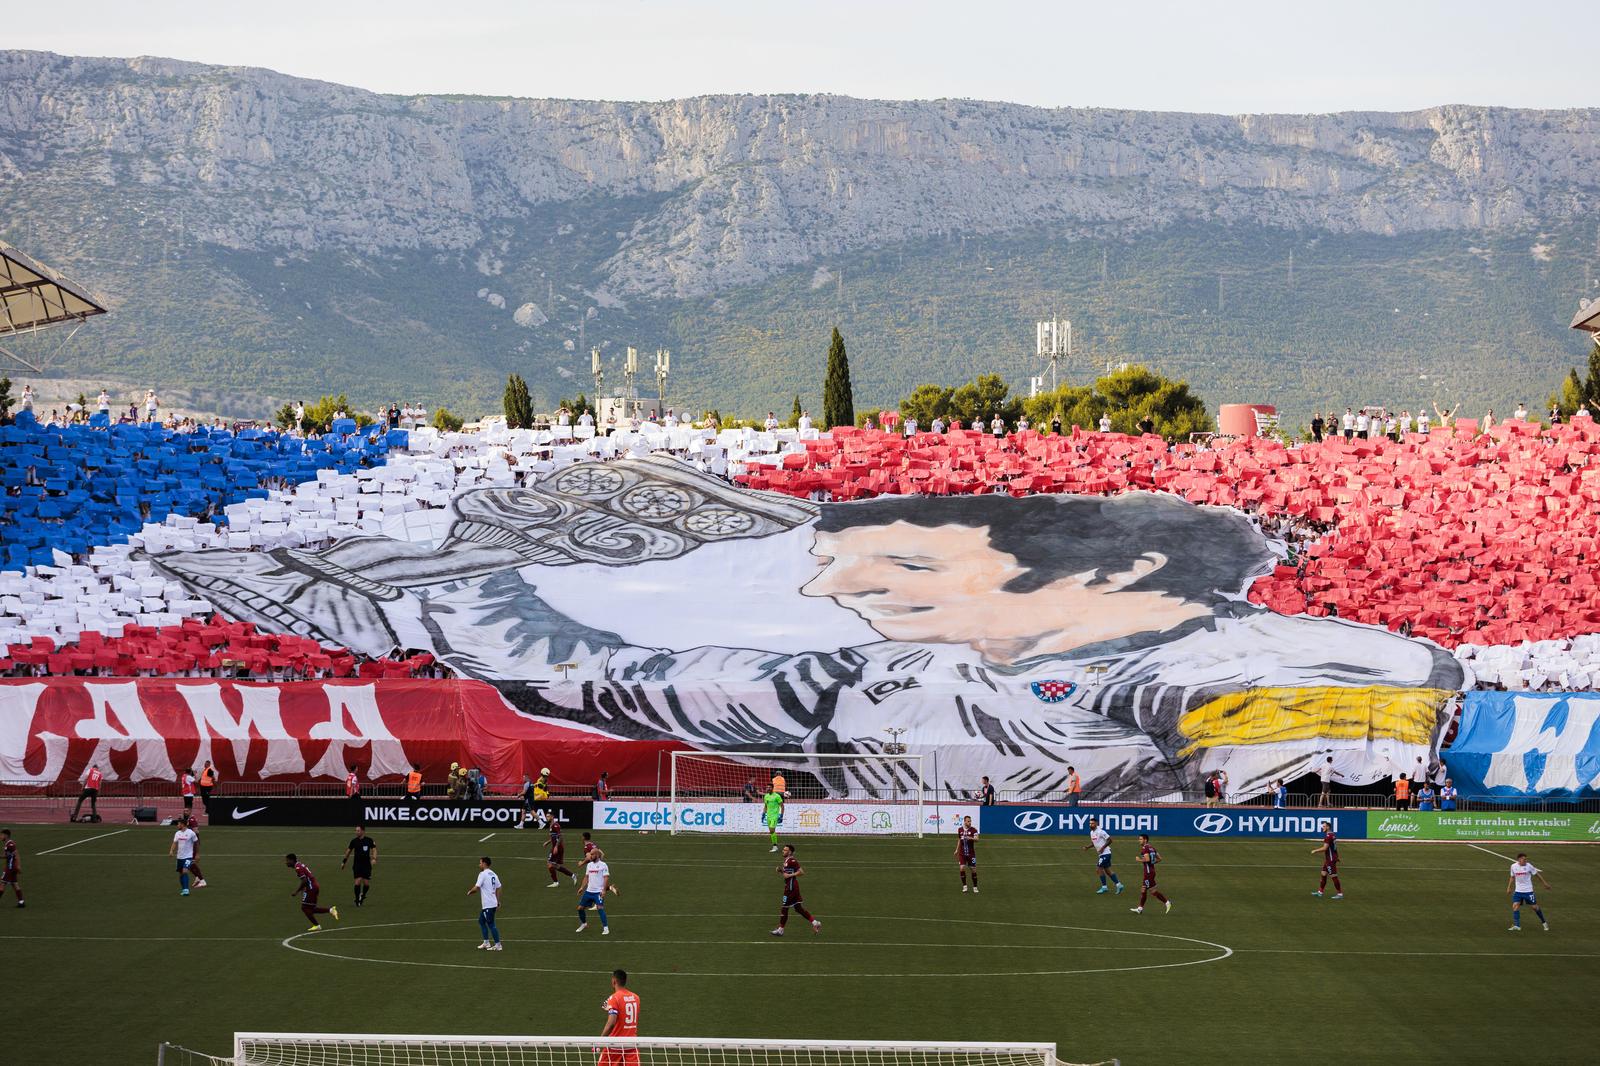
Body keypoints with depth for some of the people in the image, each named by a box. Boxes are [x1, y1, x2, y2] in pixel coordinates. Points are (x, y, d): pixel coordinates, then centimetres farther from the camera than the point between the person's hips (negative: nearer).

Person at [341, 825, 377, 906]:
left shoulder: (369, 840, -3)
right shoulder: (354, 841, 1)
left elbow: (374, 849, -5)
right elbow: (349, 851, 13)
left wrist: (374, 858, -23)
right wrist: (344, 861, 15)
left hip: (366, 865, 0)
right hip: (357, 865, 0)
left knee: (366, 883, -2)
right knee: (358, 882, -13)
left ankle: (362, 896, 26)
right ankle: (357, 900, -1)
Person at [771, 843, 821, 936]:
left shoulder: (792, 861, -17)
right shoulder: (786, 860, 13)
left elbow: (801, 872, -21)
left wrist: (789, 875, -22)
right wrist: (780, 871, 6)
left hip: (791, 887, -10)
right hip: (789, 886, 10)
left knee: (784, 908, -2)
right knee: (798, 908, 13)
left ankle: (780, 930, 6)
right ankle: (815, 922, 16)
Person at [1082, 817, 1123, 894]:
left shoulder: (1100, 832, -17)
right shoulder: (1091, 832, 10)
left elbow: (1109, 840, -16)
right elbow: (1093, 843, 22)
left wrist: (1102, 848, -21)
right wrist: (1087, 847, 4)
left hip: (1105, 853, -9)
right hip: (1101, 854, 9)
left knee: (1099, 868, -9)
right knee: (1107, 870, 11)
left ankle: (1104, 887, 0)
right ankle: (1118, 884, 18)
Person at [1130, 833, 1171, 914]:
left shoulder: (1144, 849, -14)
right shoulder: (1151, 848, 13)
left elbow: (1147, 859, -27)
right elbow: (1159, 858, 14)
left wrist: (1140, 860, -10)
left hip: (1148, 872, -10)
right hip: (1152, 870, 10)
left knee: (1152, 891, -6)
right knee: (1143, 889, 13)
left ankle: (1167, 902, -6)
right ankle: (1140, 908, 16)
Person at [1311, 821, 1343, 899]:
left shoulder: (1328, 836, -19)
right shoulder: (1332, 835, 12)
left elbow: (1325, 848, -23)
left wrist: (1315, 851, -12)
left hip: (1331, 859, -10)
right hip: (1328, 859, 10)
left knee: (1334, 876, -5)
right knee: (1323, 874, 13)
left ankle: (1340, 894, 0)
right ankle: (1320, 892, 18)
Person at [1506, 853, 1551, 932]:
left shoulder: (1529, 866, -11)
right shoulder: (1513, 866, -3)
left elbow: (1537, 874, 2)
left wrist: (1544, 883, 6)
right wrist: (1509, 888, 10)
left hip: (1528, 891, -2)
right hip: (1518, 891, 2)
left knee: (1534, 906, 4)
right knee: (1515, 906, -12)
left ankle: (1544, 922, 25)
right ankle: (1516, 926, -10)